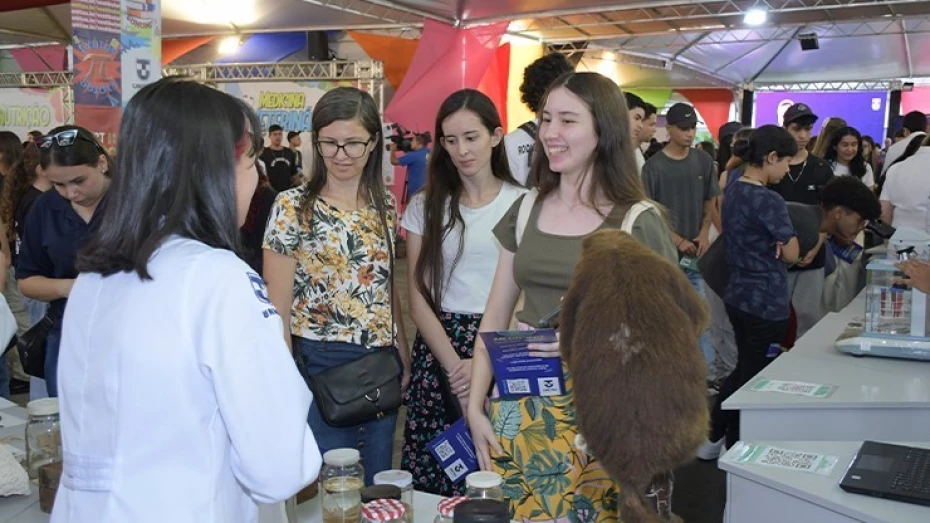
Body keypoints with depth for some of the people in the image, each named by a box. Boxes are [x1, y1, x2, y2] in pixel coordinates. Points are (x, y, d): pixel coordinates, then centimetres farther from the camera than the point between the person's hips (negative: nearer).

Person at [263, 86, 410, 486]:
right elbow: (277, 307, -8)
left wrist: (403, 354, 10)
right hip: (320, 364, -5)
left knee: (378, 484, 16)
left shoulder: (384, 204, 6)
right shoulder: (293, 207, -8)